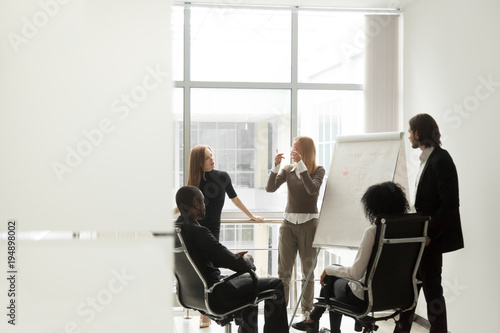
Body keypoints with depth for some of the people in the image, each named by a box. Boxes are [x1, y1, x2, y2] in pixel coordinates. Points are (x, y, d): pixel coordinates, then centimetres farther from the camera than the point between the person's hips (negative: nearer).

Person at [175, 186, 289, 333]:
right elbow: (236, 264, -23)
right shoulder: (198, 232, -27)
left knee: (248, 278, 33)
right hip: (214, 296, -9)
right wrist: (249, 262, -1)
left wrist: (233, 257, 10)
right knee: (276, 284, 0)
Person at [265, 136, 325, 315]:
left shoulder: (318, 170, 0)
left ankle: (306, 311, 13)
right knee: (283, 270, 0)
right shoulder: (288, 169, 8)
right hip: (289, 222, 2)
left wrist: (301, 164, -21)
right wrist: (276, 166, -14)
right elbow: (270, 188, -3)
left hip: (308, 223, -2)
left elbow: (312, 189, -19)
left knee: (308, 270, 5)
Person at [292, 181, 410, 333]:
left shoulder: (372, 232, -22)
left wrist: (328, 269, -4)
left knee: (332, 279, 24)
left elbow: (356, 273, -22)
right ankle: (313, 319, 35)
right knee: (335, 272, 26)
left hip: (364, 296, -6)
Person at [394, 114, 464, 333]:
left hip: (433, 237, -9)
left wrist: (430, 233, -21)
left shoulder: (441, 159, -16)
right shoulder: (427, 159, 12)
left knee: (431, 286, -1)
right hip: (423, 234, 9)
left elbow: (449, 204, -21)